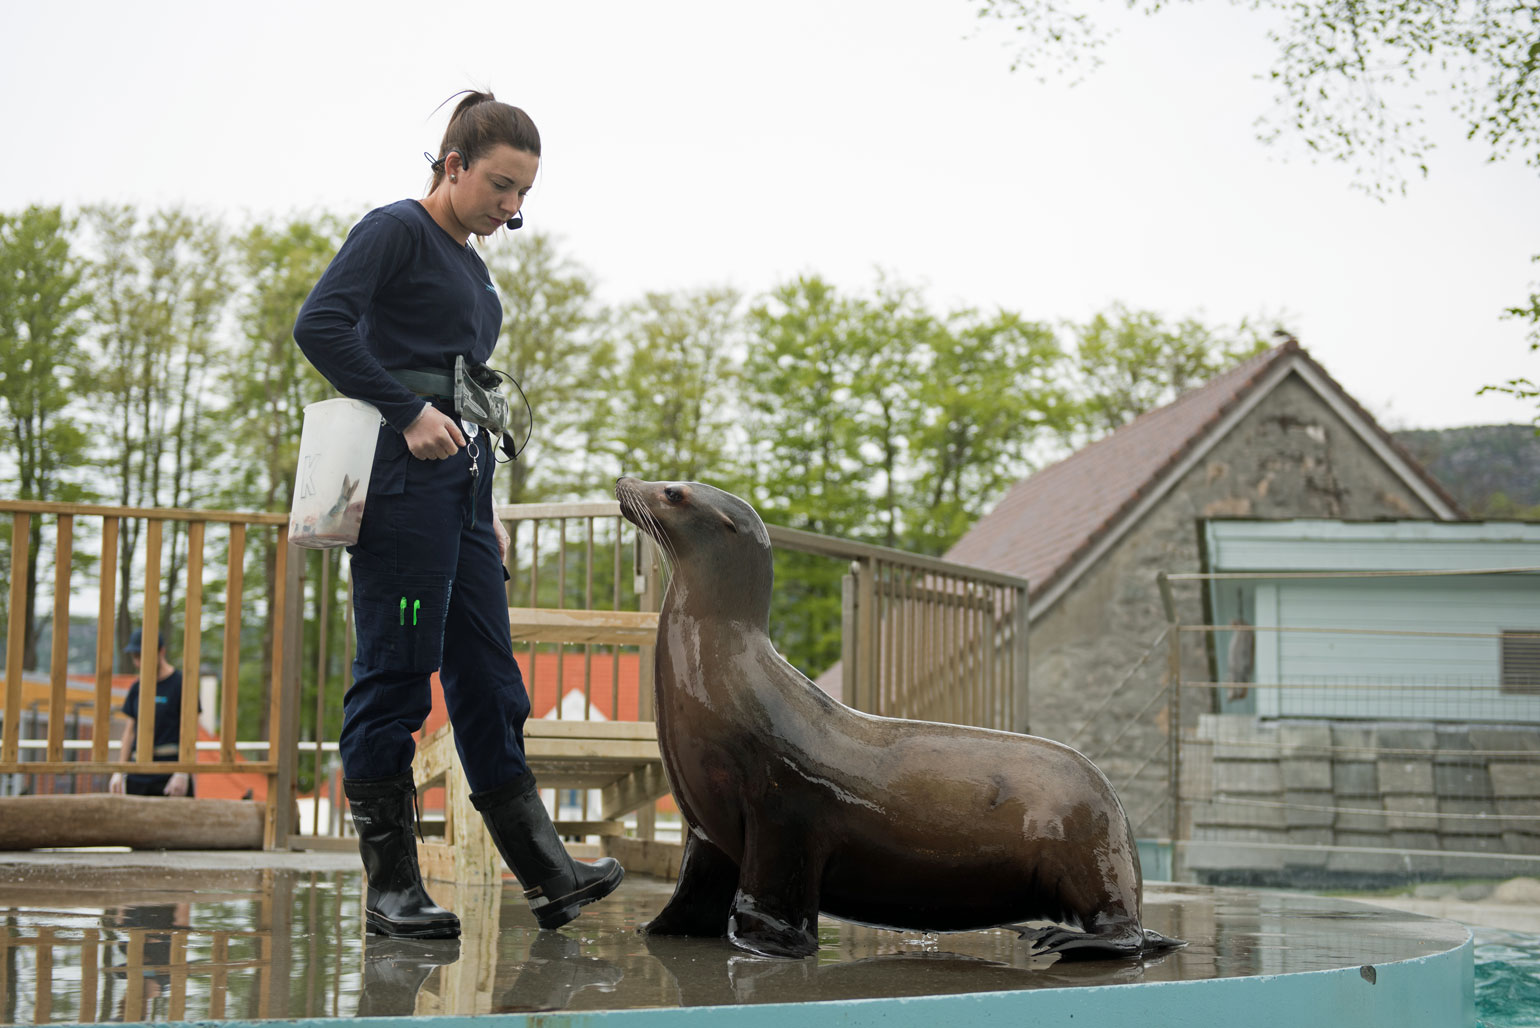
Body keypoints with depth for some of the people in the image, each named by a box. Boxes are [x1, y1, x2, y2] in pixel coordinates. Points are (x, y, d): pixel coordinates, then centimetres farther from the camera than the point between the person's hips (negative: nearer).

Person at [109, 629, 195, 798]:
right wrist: (120, 772, 10)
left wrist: (182, 774, -15)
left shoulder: (181, 684, -4)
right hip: (137, 776, 6)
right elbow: (130, 731, 17)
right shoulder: (136, 689, 14)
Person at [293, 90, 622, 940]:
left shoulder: (471, 266, 22)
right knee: (396, 674, -5)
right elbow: (319, 325, -15)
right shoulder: (397, 230, -2)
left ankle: (544, 873, 7)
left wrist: (485, 510, 21)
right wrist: (408, 412, -17)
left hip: (459, 482, 9)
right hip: (403, 480, -9)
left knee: (487, 677, 7)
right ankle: (389, 886, 0)